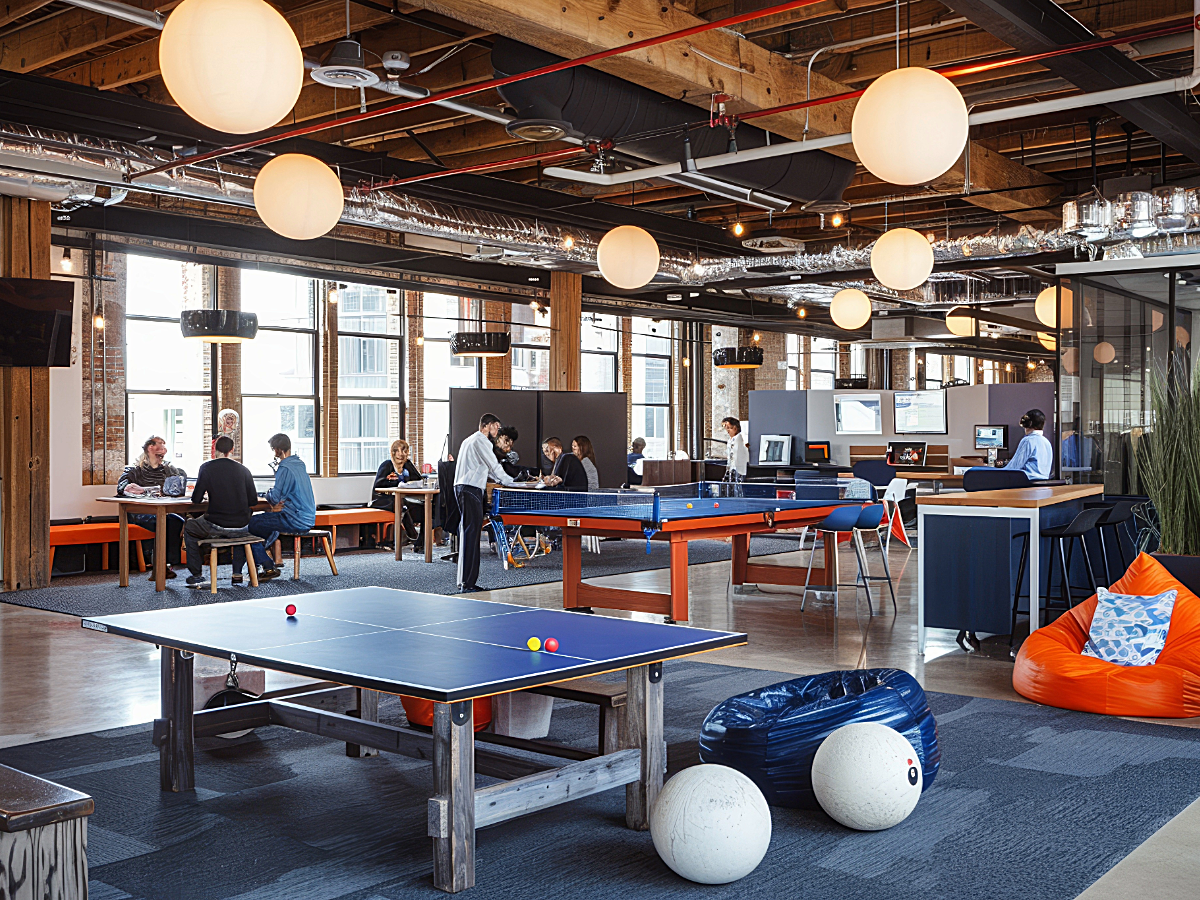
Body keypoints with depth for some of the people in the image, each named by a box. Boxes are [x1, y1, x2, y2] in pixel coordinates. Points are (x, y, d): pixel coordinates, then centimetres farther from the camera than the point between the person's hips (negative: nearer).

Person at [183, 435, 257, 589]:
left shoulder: (207, 468, -5)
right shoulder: (243, 469, 2)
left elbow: (196, 499, -4)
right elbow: (253, 501, 5)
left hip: (217, 526, -3)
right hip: (241, 527, 3)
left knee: (189, 527, 27)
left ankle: (197, 576, 22)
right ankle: (237, 574, 31)